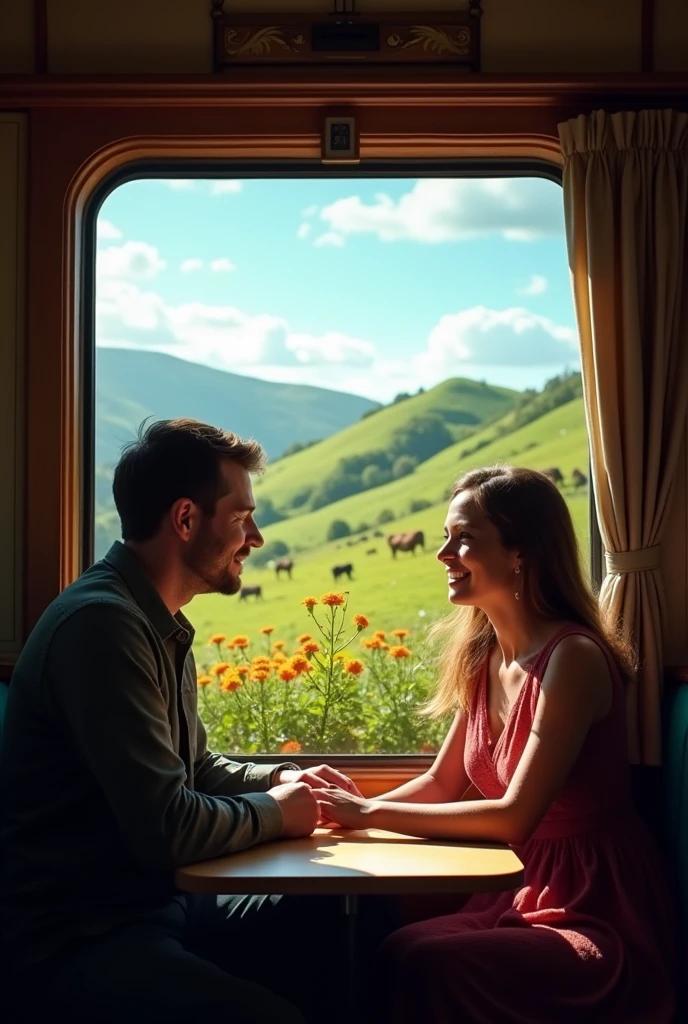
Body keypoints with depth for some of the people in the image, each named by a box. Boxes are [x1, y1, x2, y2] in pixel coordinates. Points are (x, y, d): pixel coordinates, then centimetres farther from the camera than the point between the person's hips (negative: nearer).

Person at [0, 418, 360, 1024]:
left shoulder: (159, 622, 11)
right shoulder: (102, 624, -21)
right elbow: (166, 828, -25)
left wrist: (276, 779, 7)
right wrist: (274, 813, -7)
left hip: (155, 904, 10)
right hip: (80, 935, -10)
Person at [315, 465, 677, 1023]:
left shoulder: (572, 657, -19)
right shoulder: (483, 658, 5)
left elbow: (514, 814, -23)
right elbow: (441, 784, 12)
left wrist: (373, 813, -18)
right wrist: (355, 808, -5)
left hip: (602, 917, -6)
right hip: (523, 895, 7)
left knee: (425, 965, -25)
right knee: (393, 949, -17)